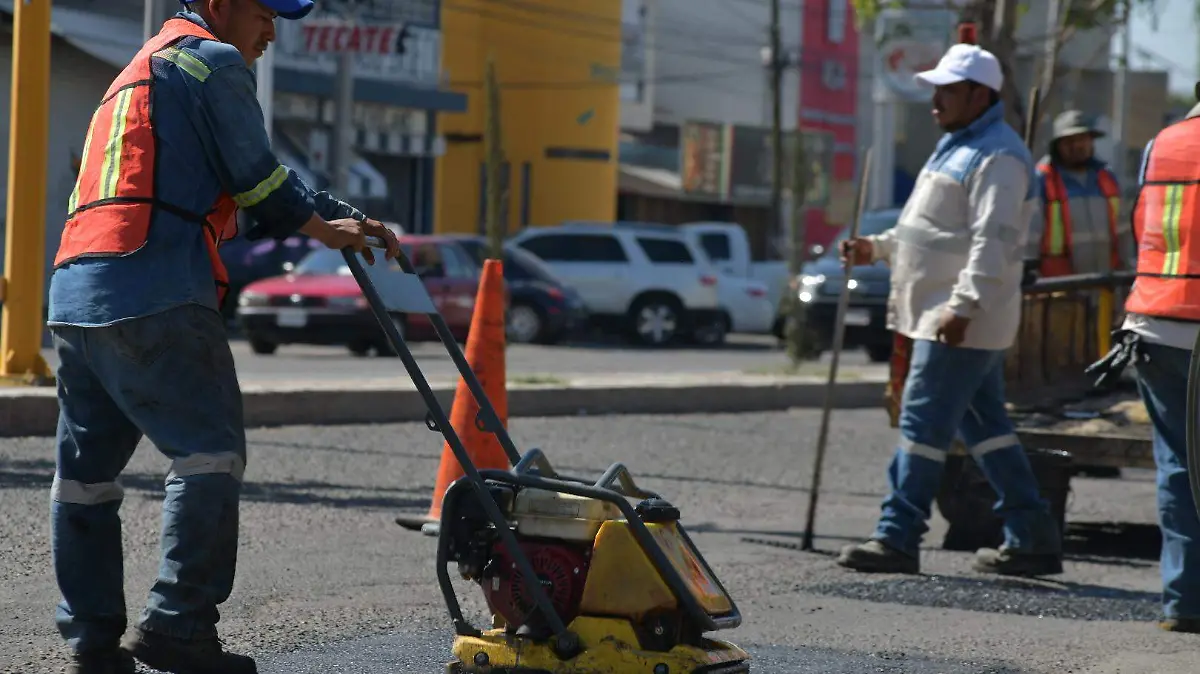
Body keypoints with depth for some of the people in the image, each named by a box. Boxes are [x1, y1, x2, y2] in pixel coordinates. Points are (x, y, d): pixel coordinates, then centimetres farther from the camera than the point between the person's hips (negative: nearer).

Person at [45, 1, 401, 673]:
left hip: (75, 294, 10)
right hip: (155, 296, -10)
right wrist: (328, 226, 16)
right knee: (212, 449, -9)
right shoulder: (214, 62, 1)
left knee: (88, 469, 10)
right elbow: (259, 181, -1)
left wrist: (334, 220, 26)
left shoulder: (140, 70, 31)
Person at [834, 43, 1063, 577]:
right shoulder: (958, 146, 19)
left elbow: (992, 242, -22)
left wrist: (962, 306, -27)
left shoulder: (997, 156, -14)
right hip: (945, 316, 11)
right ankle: (1033, 538, 15)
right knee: (984, 423, 12)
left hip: (964, 321, -11)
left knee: (924, 422, -9)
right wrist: (877, 247, 18)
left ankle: (898, 537, -5)